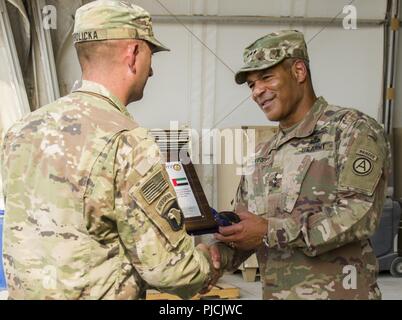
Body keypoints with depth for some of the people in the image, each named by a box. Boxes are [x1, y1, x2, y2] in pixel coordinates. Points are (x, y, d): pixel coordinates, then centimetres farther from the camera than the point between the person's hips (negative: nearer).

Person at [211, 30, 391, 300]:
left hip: (337, 293, -6)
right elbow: (243, 232, 13)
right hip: (273, 293, 6)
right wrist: (220, 254, -9)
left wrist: (270, 231, -19)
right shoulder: (262, 157, 13)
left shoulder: (353, 130, -7)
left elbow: (358, 215, -19)